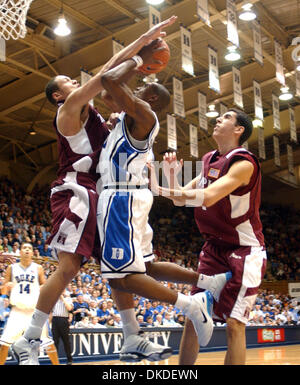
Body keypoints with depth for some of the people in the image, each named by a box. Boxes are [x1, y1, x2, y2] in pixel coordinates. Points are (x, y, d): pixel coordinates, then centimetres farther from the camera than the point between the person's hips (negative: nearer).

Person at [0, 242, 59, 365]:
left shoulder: (38, 268, 5)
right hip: (17, 310, 1)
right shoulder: (12, 268, 7)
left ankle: (56, 364, 8)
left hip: (35, 310, -1)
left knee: (46, 341, -4)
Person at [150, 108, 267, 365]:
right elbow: (180, 199, 12)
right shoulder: (209, 161, 9)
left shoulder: (244, 163, -16)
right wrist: (173, 175, -8)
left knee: (234, 323, -11)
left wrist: (159, 188, -34)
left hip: (244, 251, -7)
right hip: (214, 248, 7)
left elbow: (207, 197, -29)